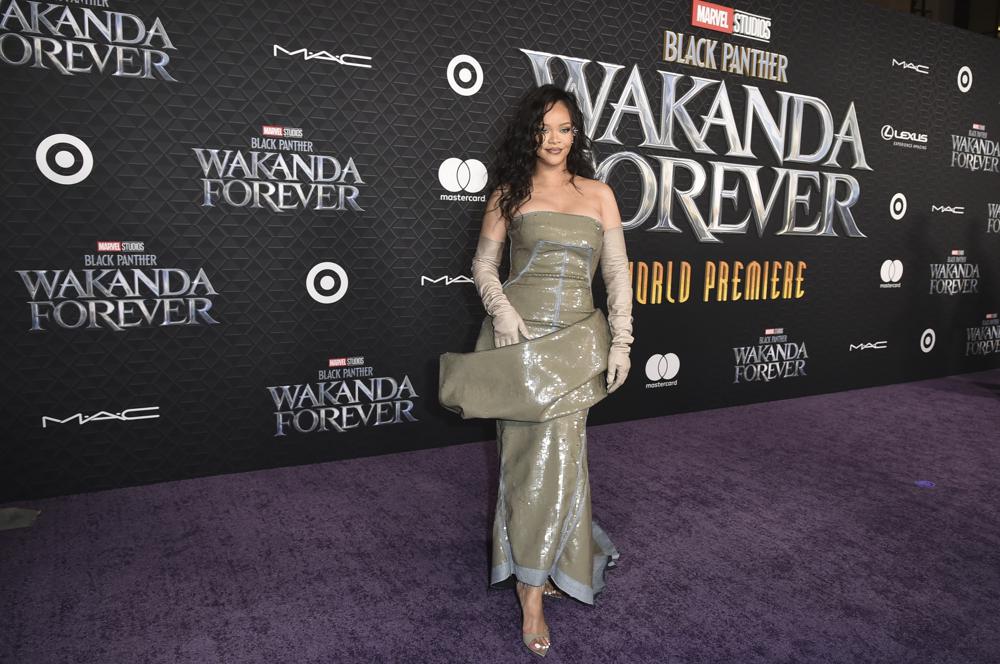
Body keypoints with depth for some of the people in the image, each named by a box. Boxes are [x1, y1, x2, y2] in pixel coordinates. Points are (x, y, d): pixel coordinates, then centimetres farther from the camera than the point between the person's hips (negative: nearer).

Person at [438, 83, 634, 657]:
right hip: (520, 334, 0)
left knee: (557, 457, -2)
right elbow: (484, 264, 9)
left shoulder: (599, 194, 9)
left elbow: (618, 273, 6)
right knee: (527, 454, 2)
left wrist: (621, 342, -1)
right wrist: (502, 310, -9)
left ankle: (533, 581, 15)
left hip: (577, 338, 1)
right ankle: (536, 574, 19)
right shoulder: (509, 192, 7)